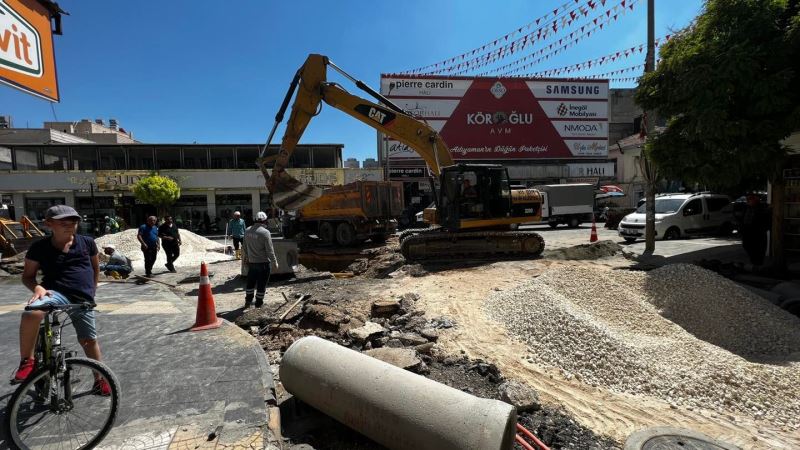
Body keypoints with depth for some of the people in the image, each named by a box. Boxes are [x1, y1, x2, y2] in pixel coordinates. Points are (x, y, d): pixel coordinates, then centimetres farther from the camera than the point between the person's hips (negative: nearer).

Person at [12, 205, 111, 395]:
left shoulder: (87, 242, 3)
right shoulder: (39, 247, -1)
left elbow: (96, 266, 19)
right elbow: (27, 275, 6)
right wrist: (37, 287, -15)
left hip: (83, 299, 2)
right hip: (57, 294, -1)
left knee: (89, 340, 10)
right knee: (31, 313, -35)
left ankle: (99, 379, 28)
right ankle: (26, 362, -14)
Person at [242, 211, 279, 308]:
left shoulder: (247, 231, 2)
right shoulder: (265, 232, -17)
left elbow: (244, 247, 12)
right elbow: (270, 250, -16)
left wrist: (246, 256, 27)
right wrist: (275, 262, -7)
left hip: (251, 262, 6)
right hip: (263, 263, -6)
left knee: (250, 282, 20)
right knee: (261, 285, 6)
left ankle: (248, 302, 32)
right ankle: (258, 304, 14)